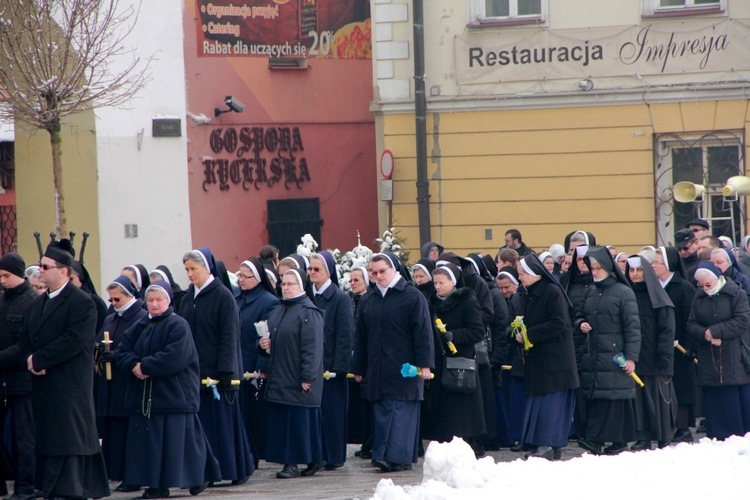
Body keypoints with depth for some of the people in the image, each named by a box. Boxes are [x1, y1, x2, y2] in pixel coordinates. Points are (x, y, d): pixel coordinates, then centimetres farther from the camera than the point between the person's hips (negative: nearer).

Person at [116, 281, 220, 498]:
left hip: (173, 396, -6)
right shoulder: (140, 326, 14)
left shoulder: (178, 326, -6)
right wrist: (134, 365, -14)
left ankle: (198, 478, 7)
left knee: (174, 439, -5)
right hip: (145, 397, 6)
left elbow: (175, 358, -19)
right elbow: (122, 351, 7)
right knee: (150, 440, 2)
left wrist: (145, 366, -16)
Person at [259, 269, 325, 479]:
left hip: (298, 382, -8)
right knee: (281, 421, 6)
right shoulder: (278, 312, 17)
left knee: (300, 421, -5)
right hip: (278, 379, 8)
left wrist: (307, 377, -19)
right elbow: (273, 341, 27)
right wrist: (263, 344, 3)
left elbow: (312, 347, -15)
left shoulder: (308, 312, -10)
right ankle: (289, 461, 11)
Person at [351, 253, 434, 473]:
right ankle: (382, 456, 3)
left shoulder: (412, 297, -2)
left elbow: (423, 332, -6)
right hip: (377, 370, 5)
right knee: (381, 413, 3)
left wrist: (425, 364, -12)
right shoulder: (368, 301, 15)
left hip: (404, 370, -5)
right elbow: (361, 337, 18)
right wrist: (358, 368, 16)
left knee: (402, 411, -7)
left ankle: (398, 456, -11)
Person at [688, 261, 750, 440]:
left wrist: (715, 331, -15)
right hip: (709, 361, 3)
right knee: (714, 402, 1)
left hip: (735, 357, -3)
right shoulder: (699, 297, 9)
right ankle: (717, 438, 4)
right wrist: (705, 334, -16)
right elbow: (691, 326, 5)